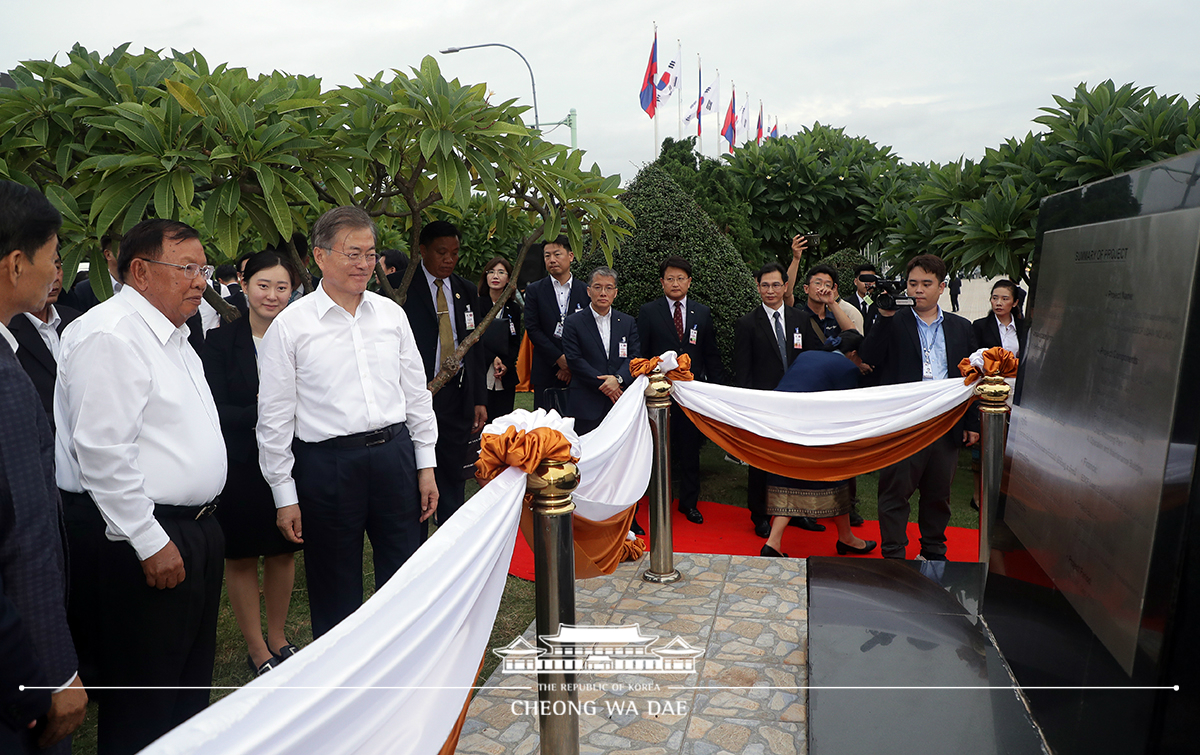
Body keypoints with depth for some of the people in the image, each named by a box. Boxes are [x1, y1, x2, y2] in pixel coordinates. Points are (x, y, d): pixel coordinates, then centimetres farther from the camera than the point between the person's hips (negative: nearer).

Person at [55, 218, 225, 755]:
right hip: (139, 538, -10)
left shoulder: (171, 335, 14)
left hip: (191, 527, 10)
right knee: (142, 702, 5)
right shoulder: (109, 336, -17)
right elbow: (102, 453, -23)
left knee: (192, 677, 22)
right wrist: (151, 542, -20)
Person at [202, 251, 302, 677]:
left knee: (283, 553, 15)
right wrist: (259, 412, -25)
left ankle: (277, 638, 35)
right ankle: (256, 648, 29)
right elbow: (216, 411, -12)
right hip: (240, 466, -2)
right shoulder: (221, 341, -6)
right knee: (241, 558, 10)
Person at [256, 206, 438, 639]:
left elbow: (416, 392, 10)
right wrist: (284, 497, -3)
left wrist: (426, 465, 7)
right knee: (335, 591, 12)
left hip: (395, 454, 3)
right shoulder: (290, 326, -5)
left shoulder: (391, 314, 6)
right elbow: (274, 418, -3)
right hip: (327, 464, -3)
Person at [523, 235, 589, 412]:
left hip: (578, 373, 0)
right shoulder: (534, 290, 5)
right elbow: (532, 329, -2)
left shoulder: (586, 291, 7)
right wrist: (559, 358, -10)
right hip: (546, 373, 0)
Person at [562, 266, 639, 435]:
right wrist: (603, 384, -12)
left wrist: (618, 378, -15)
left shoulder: (628, 322, 12)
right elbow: (574, 360, -6)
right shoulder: (573, 323, 2)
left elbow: (635, 356, 4)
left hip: (621, 403, 3)